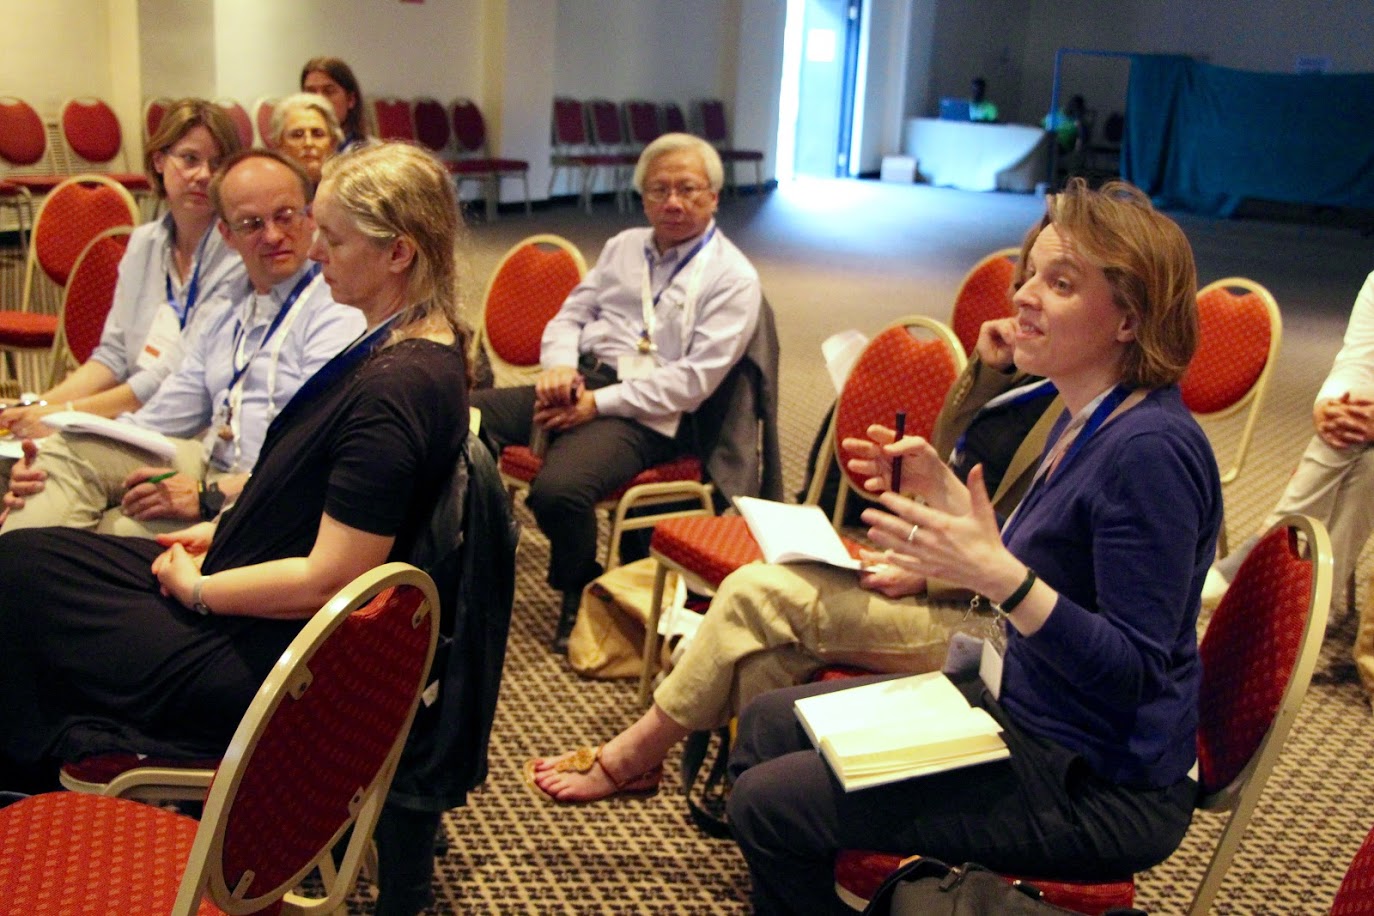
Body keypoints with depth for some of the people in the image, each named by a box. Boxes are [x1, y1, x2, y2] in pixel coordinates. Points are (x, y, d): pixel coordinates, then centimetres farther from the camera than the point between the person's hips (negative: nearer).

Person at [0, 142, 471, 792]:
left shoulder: (396, 388, -27)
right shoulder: (411, 348, 3)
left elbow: (327, 581, -26)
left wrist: (196, 589, -12)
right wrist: (226, 527, 9)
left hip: (260, 660, -10)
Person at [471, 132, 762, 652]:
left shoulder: (732, 278, -2)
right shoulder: (623, 246, 20)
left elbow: (693, 380, -11)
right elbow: (570, 316, 19)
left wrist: (599, 403, -16)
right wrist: (559, 366, -5)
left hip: (644, 413, -6)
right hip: (576, 383, 6)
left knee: (558, 489, -33)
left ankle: (579, 591, -3)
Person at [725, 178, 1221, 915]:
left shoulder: (1150, 447, -25)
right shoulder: (1084, 419, 5)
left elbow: (1136, 671, -26)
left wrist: (997, 574, -36)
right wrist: (942, 491, 2)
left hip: (1100, 787, -9)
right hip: (1018, 709, 10)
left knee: (770, 805, -13)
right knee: (768, 723, 13)